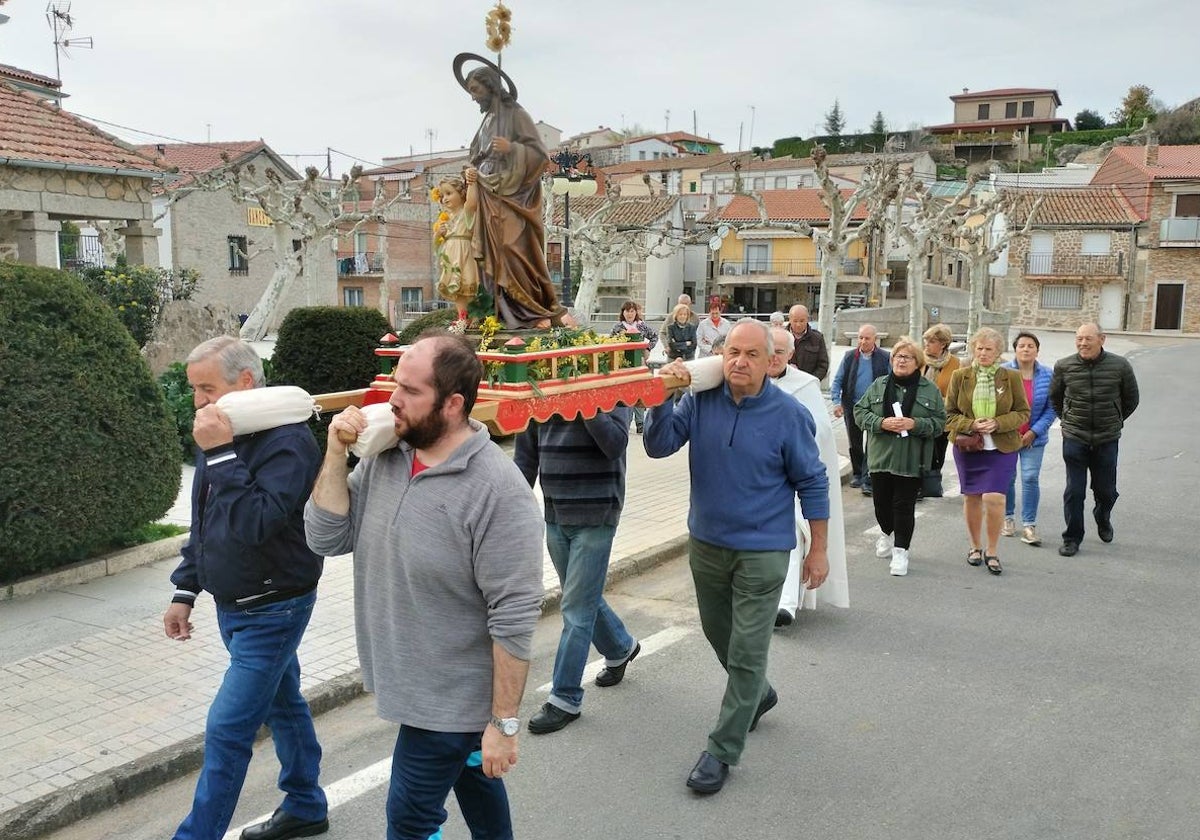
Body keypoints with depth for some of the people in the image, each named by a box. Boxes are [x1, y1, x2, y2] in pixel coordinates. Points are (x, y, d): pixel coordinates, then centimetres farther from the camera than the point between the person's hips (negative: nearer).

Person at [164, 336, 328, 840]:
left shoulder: (286, 442, -23)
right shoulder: (222, 436, 5)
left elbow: (254, 524, -34)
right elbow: (202, 523, 15)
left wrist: (220, 455, -33)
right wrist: (186, 591, 15)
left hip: (272, 611, -9)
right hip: (233, 606, 9)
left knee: (227, 729, -6)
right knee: (282, 703, 21)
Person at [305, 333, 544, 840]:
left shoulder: (497, 491, -26)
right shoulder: (384, 456, -5)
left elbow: (514, 619, -24)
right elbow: (327, 539, -3)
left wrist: (503, 722, -20)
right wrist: (336, 454, -14)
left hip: (452, 698, -6)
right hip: (413, 681, 7)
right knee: (471, 781, 26)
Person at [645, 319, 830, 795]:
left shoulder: (789, 415, -12)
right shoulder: (701, 400, -6)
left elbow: (812, 484, -5)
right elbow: (659, 446, -12)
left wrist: (818, 550, -4)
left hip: (762, 552, -4)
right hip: (706, 543, 5)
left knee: (746, 652, 0)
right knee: (719, 635, 22)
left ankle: (723, 750, 13)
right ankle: (758, 694, 49)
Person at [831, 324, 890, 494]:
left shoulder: (885, 358, -2)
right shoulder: (850, 357, 4)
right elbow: (837, 381, 5)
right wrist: (836, 402, -8)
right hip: (852, 407, 3)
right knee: (855, 443, 14)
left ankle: (868, 480, -3)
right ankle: (857, 474, 30)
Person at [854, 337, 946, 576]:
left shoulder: (930, 390, 2)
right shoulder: (878, 385, 6)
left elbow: (939, 421, 0)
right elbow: (860, 412, 3)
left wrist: (915, 424, -16)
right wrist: (881, 423, -13)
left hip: (911, 460, -2)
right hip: (881, 456, 2)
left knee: (904, 505, -3)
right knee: (881, 502, 11)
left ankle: (901, 550, 8)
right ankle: (888, 534, 40)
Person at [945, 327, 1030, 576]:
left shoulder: (1011, 377, 0)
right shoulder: (960, 376, 1)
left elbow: (1023, 413, 3)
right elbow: (950, 413, 4)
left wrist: (997, 423, -14)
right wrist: (970, 425, -14)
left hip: (1002, 448, -2)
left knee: (994, 498, -11)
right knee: (972, 497, 10)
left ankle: (992, 550, 7)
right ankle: (976, 546, 30)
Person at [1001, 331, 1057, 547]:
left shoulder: (1048, 375, -1)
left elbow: (1051, 408, -1)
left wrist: (1034, 432, -9)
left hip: (1034, 438, 0)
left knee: (1030, 478, -5)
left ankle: (1029, 525, 1)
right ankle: (1008, 518, 26)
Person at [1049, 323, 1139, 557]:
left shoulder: (1120, 366, -6)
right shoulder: (1063, 367, -5)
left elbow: (1131, 400, 10)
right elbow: (1055, 398, 13)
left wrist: (1114, 421, 15)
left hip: (1107, 440, 1)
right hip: (1074, 439, 0)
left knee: (1106, 490, 11)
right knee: (1074, 492, -1)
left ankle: (1102, 519, 43)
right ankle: (1072, 538, 11)